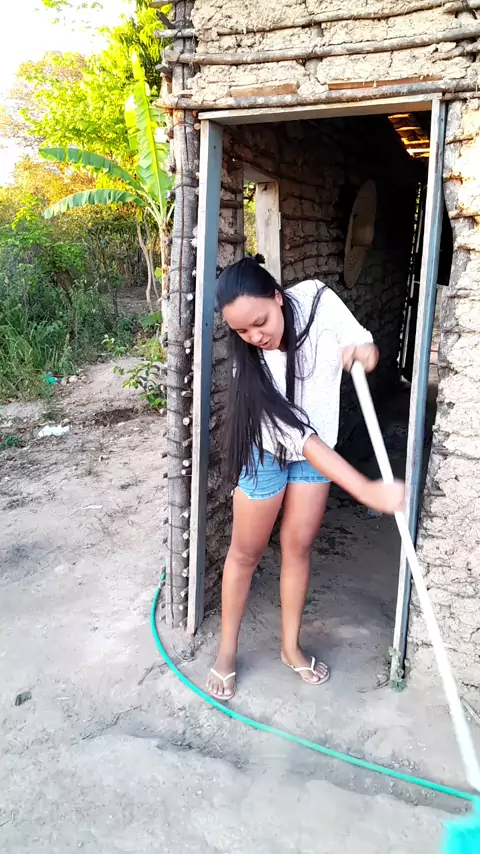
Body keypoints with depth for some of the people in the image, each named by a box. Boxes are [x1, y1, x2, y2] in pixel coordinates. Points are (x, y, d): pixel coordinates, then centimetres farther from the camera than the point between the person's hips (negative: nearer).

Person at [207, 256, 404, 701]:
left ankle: (290, 646, 31)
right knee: (246, 551, 7)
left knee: (298, 546, 12)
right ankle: (226, 651, 27)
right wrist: (366, 490, -39)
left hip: (317, 448, 3)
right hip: (268, 453, -3)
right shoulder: (249, 363, -29)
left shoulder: (316, 300, -22)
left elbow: (366, 347, -6)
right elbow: (300, 437, -33)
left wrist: (363, 350, -32)